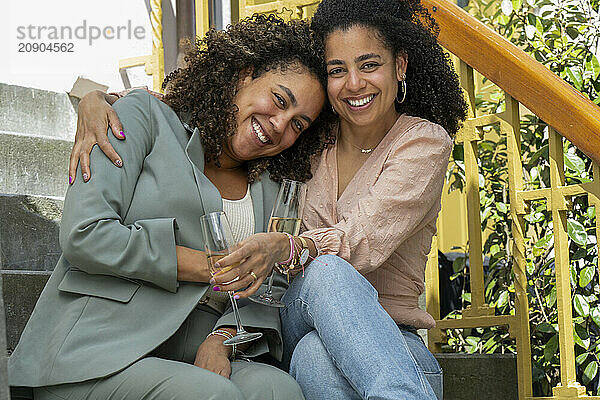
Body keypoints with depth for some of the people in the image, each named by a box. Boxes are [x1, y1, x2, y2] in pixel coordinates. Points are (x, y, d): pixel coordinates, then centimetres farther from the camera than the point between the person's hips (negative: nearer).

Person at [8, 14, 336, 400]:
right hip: (93, 357, -4)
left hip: (190, 361, 5)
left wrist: (222, 339, -11)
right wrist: (212, 267, -8)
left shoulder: (269, 190, 19)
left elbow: (260, 296, 12)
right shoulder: (145, 116, 3)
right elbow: (85, 235, -10)